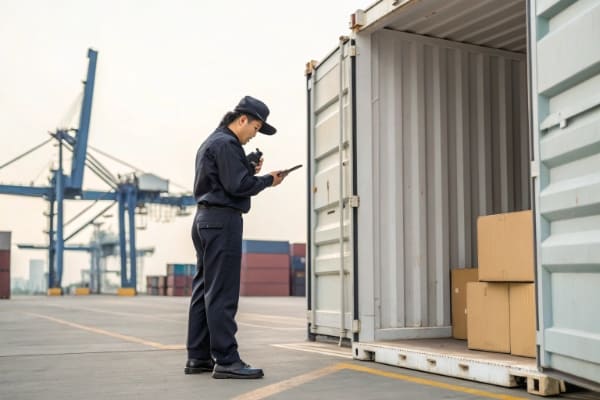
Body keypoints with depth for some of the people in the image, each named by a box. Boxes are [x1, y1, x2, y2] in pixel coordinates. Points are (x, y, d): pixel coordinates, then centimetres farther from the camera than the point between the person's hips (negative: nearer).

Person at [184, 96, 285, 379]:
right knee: (222, 292, -10)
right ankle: (226, 360, -8)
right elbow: (237, 186, -18)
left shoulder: (211, 143, 22)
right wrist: (268, 180, -5)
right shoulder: (226, 144, -11)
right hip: (223, 220, -11)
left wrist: (250, 170, 12)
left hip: (205, 218, 11)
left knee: (204, 289, 9)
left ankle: (198, 357, 13)